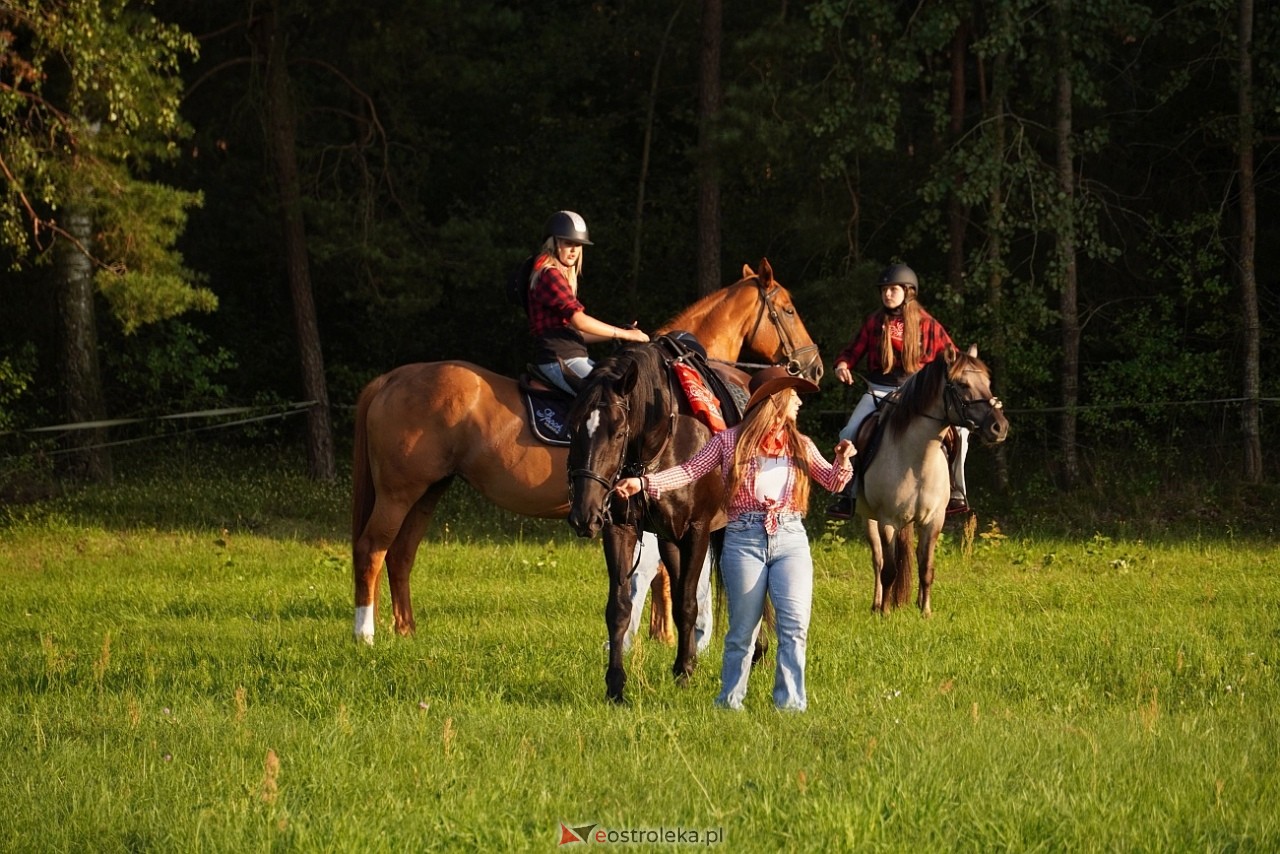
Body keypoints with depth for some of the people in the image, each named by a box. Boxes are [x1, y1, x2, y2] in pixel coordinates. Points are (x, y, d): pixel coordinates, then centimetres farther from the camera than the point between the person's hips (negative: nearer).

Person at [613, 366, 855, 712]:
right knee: (743, 630, 2)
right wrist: (644, 482, -15)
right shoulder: (730, 441, 2)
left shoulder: (800, 445, 13)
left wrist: (842, 461, -8)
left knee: (795, 624, -10)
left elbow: (831, 481, 14)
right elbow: (690, 470, -2)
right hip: (745, 540, -2)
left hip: (791, 539, 2)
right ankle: (729, 702, 15)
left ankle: (791, 703, -4)